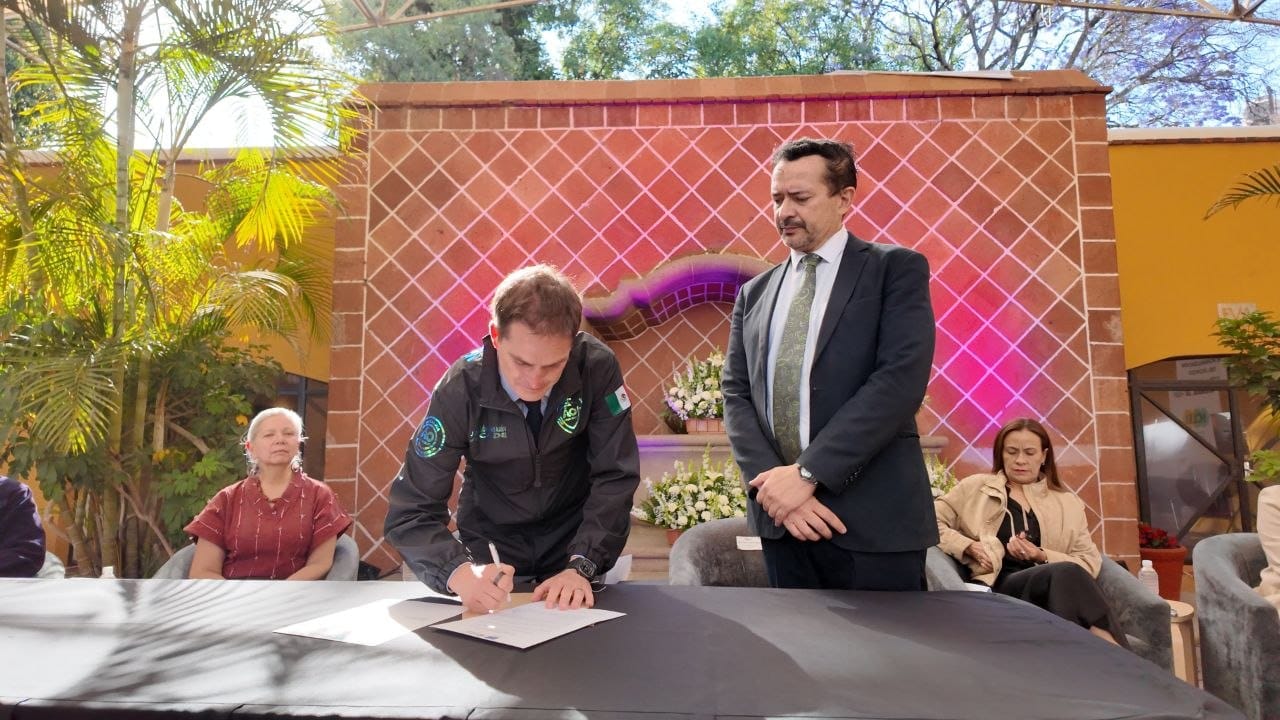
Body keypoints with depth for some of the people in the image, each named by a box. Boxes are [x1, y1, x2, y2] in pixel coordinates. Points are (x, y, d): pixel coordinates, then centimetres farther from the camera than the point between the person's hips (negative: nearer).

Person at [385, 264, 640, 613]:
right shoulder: (460, 390, -23)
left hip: (575, 540, 1)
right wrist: (460, 573, -40)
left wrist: (581, 567, -30)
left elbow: (615, 477, -18)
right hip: (492, 545, 0)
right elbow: (411, 511, -22)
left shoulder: (597, 368, -23)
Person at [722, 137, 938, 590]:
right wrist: (772, 480, -9)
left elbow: (901, 380, -13)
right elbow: (736, 395, 7)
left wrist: (807, 472, -17)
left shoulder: (897, 269, 0)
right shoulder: (754, 294, 13)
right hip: (782, 517, 4)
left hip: (874, 519, -4)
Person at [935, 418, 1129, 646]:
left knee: (1067, 577, -36)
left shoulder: (1068, 503, 23)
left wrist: (1042, 556, -5)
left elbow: (1090, 561, 13)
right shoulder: (976, 487, 17)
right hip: (998, 586, -2)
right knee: (1066, 573, -33)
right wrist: (969, 547, -3)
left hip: (1056, 586, 2)